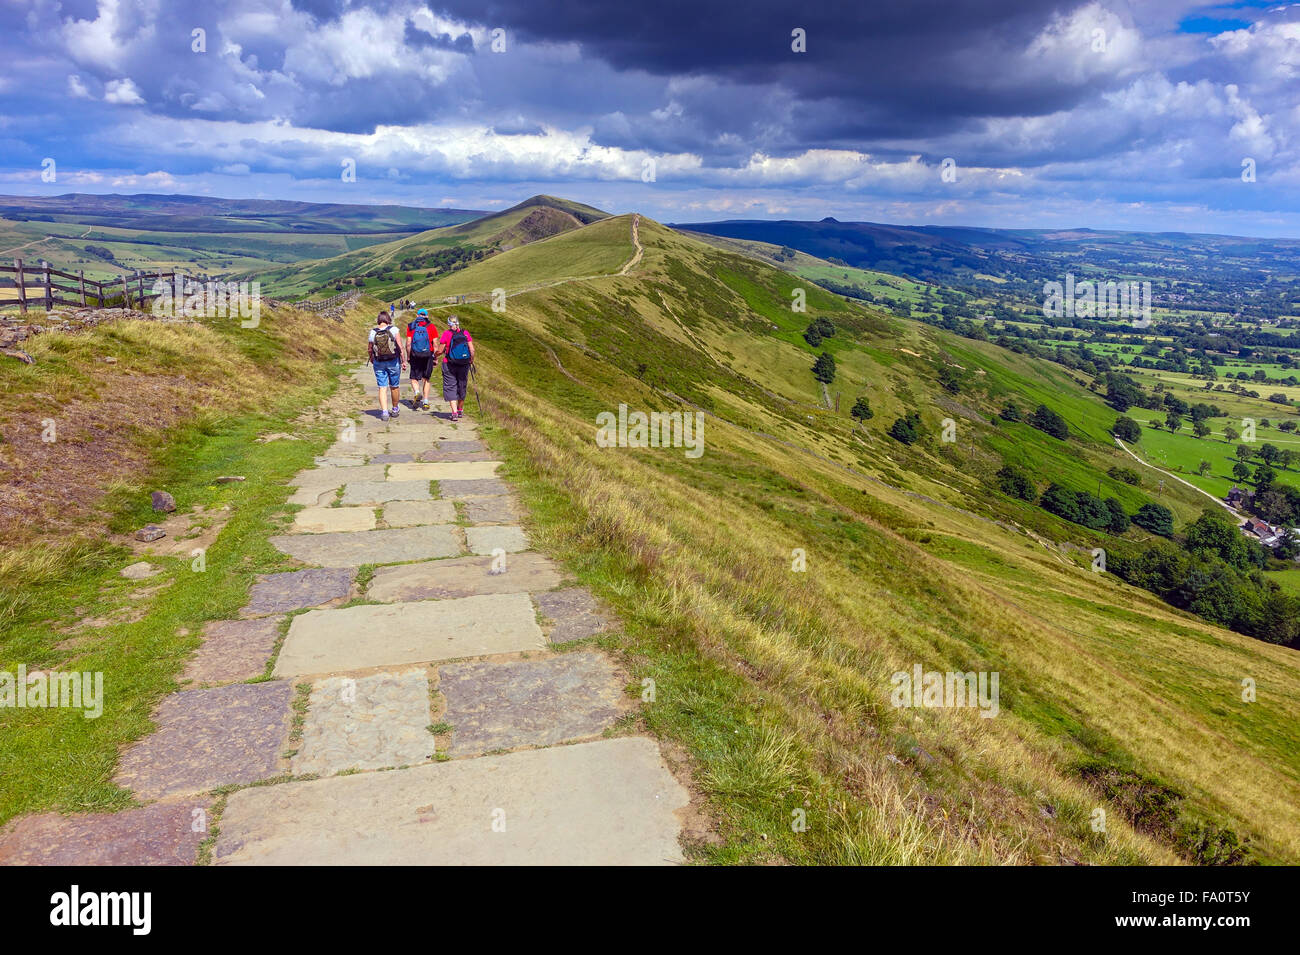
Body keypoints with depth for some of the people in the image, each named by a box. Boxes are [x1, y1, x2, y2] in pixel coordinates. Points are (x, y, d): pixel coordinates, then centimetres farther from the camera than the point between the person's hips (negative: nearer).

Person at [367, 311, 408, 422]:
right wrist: (403, 361, -4)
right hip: (393, 362, -1)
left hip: (379, 363, 1)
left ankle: (384, 412, -9)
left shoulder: (373, 332, -3)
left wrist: (371, 360, 24)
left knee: (382, 388, 3)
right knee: (394, 387, 14)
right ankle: (394, 410, 28)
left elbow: (369, 349, 7)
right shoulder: (393, 330, -9)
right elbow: (401, 347, -12)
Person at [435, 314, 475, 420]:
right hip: (464, 365, 3)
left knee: (451, 388, 2)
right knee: (462, 387, 17)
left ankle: (454, 412, -8)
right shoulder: (465, 333, 0)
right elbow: (472, 350, -1)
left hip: (449, 364, -3)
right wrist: (471, 361, 15)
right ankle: (460, 411, 31)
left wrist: (435, 356, 15)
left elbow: (440, 351, -6)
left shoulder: (446, 334, -8)